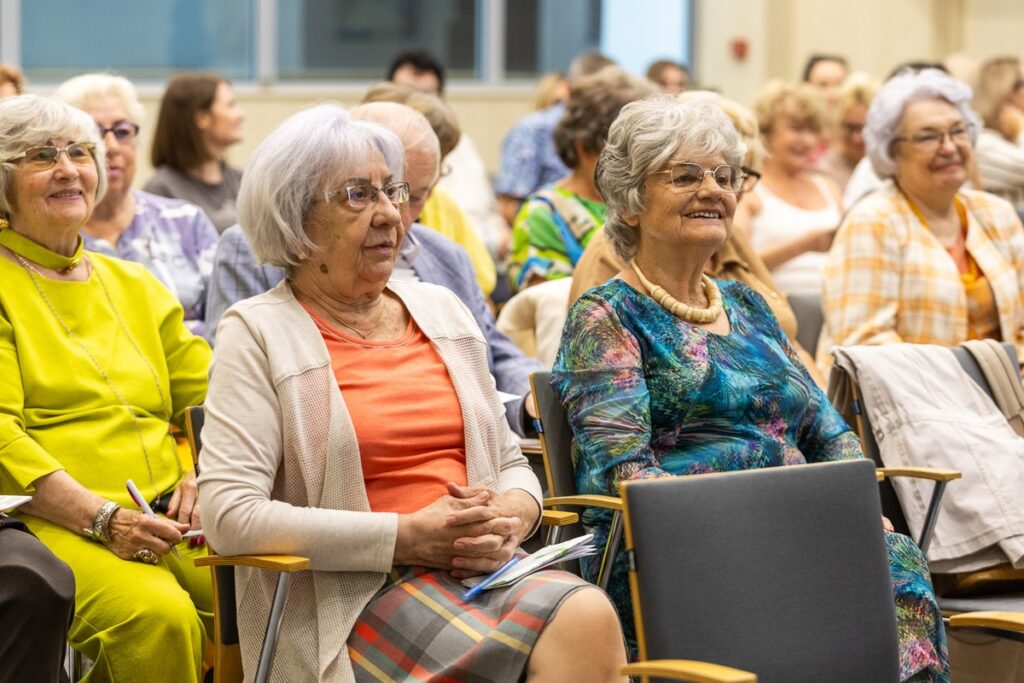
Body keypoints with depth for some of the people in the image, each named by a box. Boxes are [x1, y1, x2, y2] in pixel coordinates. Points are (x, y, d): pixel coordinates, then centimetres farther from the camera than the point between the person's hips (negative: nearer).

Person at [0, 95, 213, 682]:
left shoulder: (134, 286, 24)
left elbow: (209, 396, 20)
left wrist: (203, 477, -3)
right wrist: (102, 518, -17)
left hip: (171, 519, 6)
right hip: (51, 520, -6)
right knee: (158, 615, -34)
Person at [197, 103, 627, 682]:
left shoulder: (441, 310, 20)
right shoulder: (260, 334, 1)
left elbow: (511, 463, 26)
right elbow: (230, 515, -11)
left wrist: (510, 516, -1)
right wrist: (406, 537, -13)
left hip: (484, 568, 6)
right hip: (356, 595, -6)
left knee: (588, 615, -28)